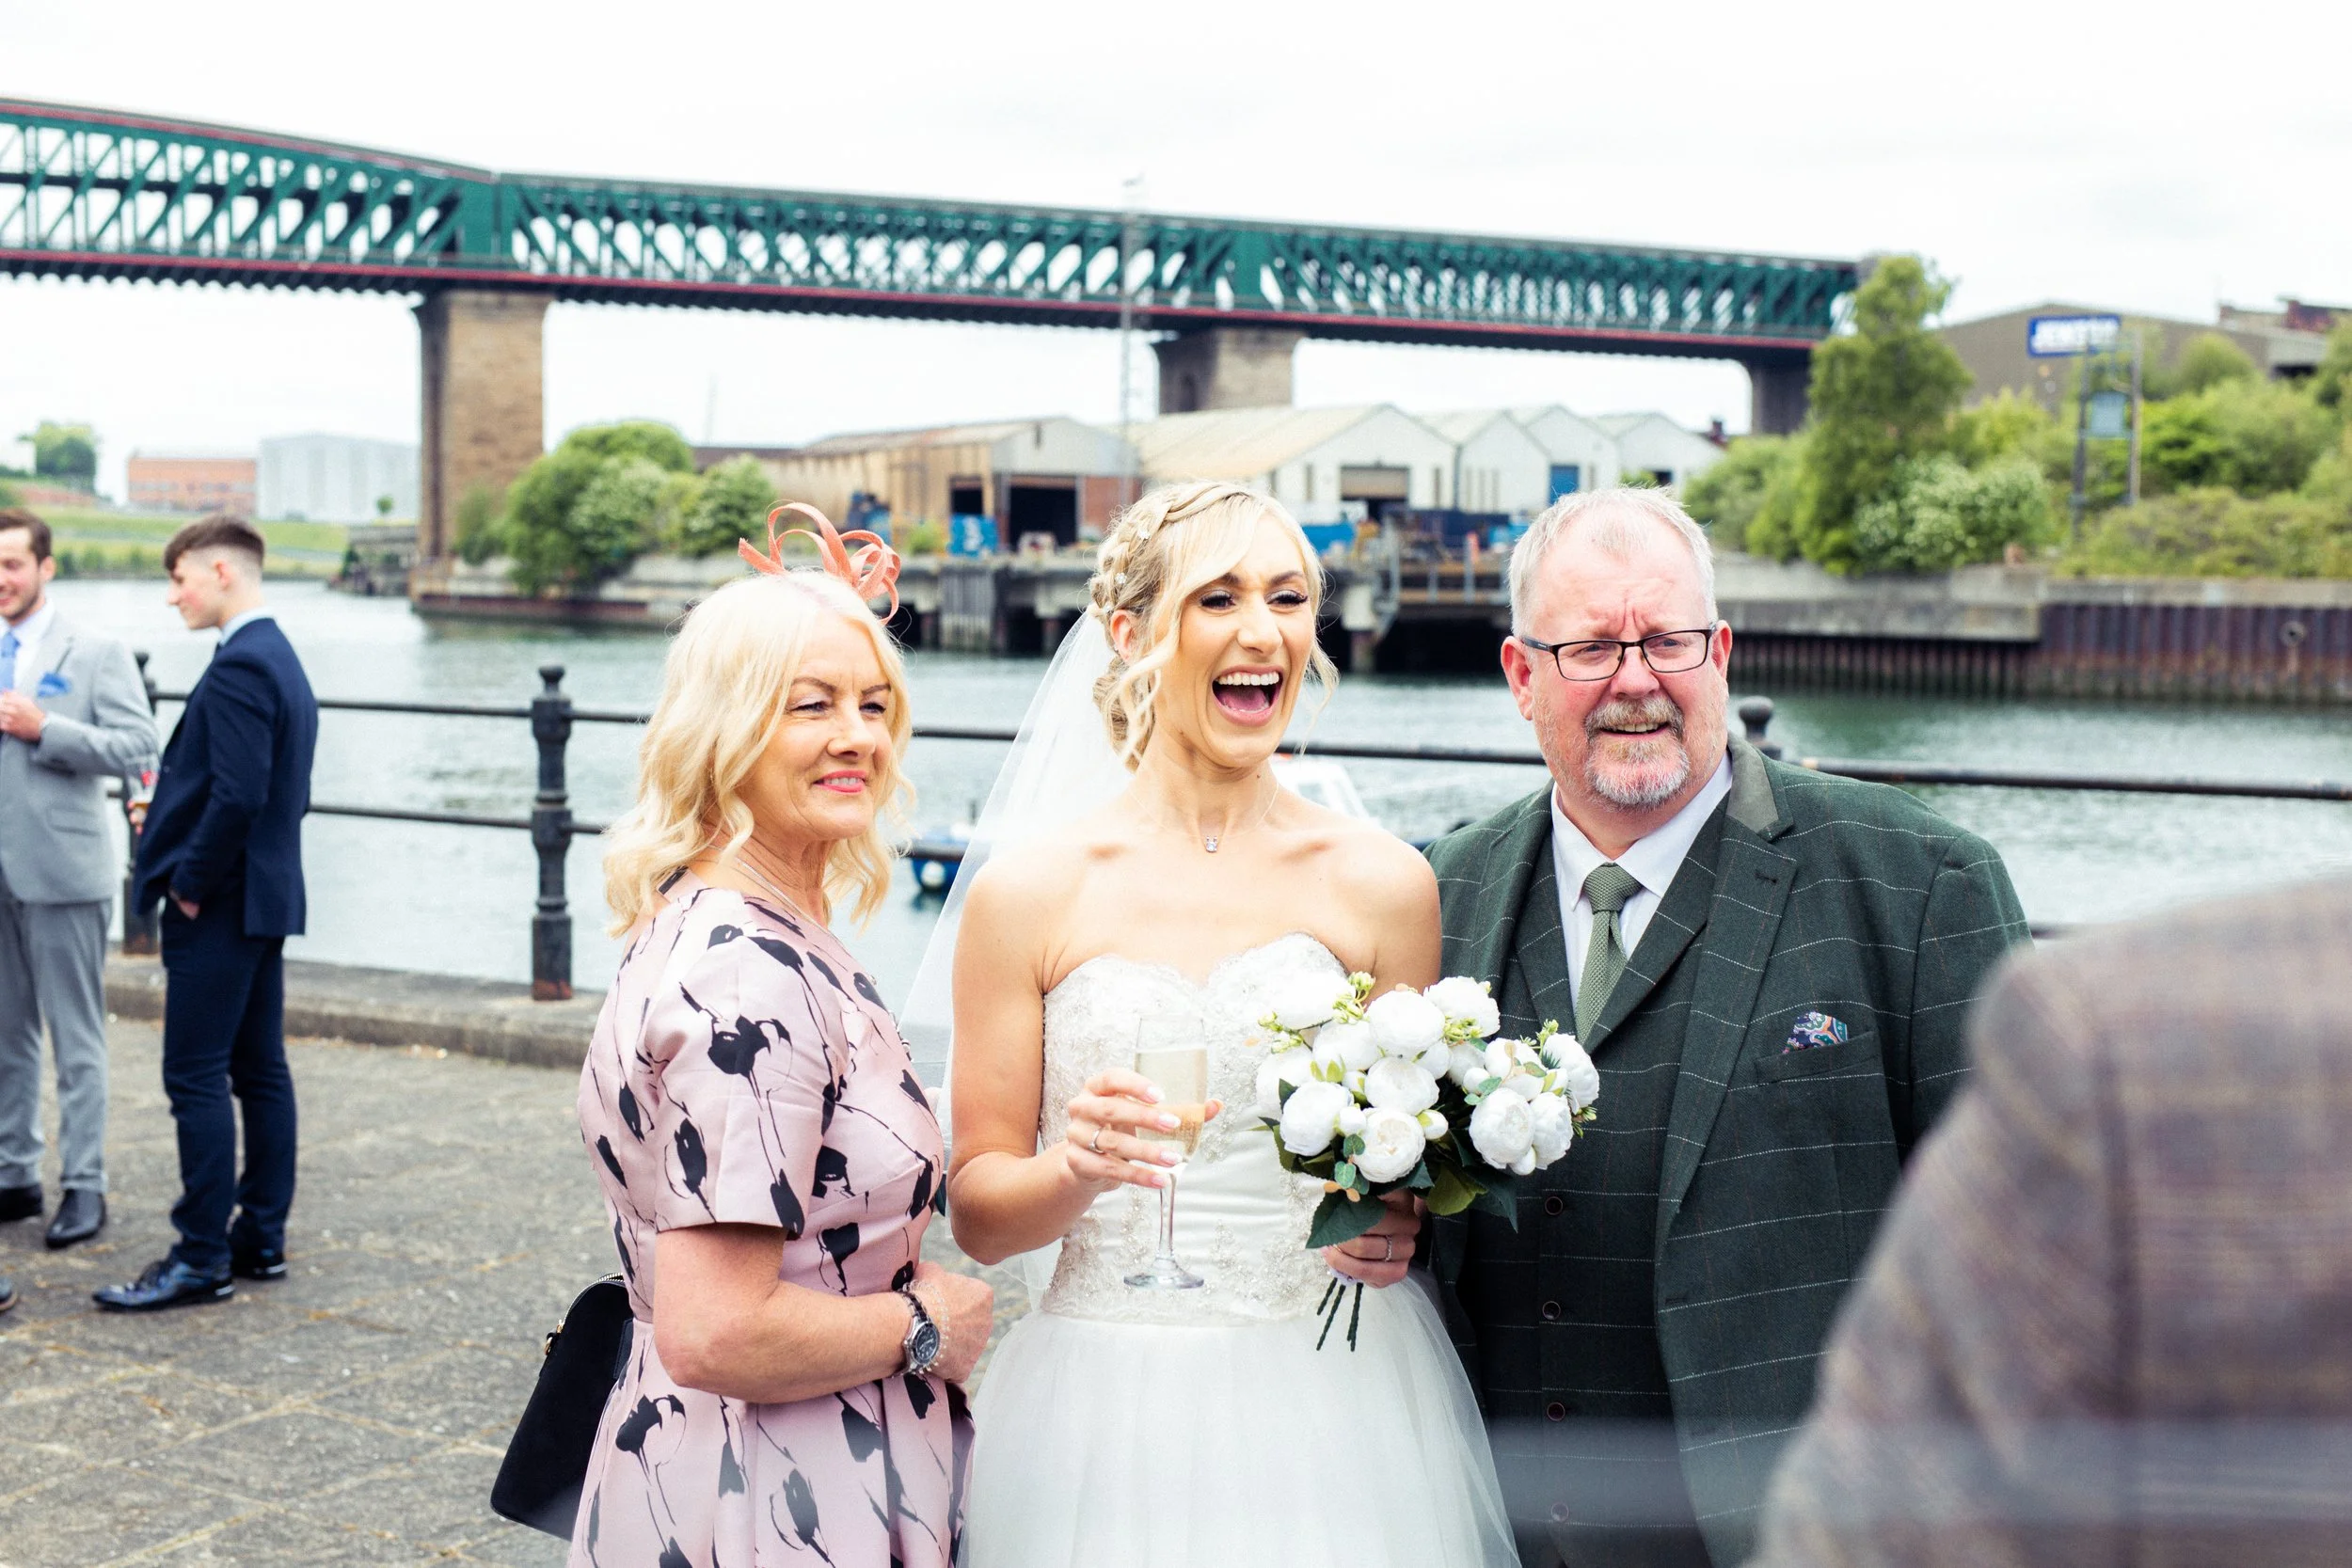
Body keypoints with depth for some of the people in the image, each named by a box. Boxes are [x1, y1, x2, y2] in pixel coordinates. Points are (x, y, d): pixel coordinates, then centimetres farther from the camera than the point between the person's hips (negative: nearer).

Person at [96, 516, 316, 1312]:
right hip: (268, 896, 10)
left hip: (218, 908, -10)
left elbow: (238, 795, -25)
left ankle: (202, 1258, -1)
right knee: (260, 1071, 12)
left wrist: (191, 882, -14)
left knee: (196, 1077, -5)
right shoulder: (282, 659, 14)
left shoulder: (238, 668, -17)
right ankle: (262, 1239, 19)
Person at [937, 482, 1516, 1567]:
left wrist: (1396, 1222, -10)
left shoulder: (1383, 884, 0)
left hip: (1337, 1401, 1)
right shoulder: (1029, 888, -3)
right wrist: (1074, 1170, -20)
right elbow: (976, 1211, -1)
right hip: (1109, 1410, -1)